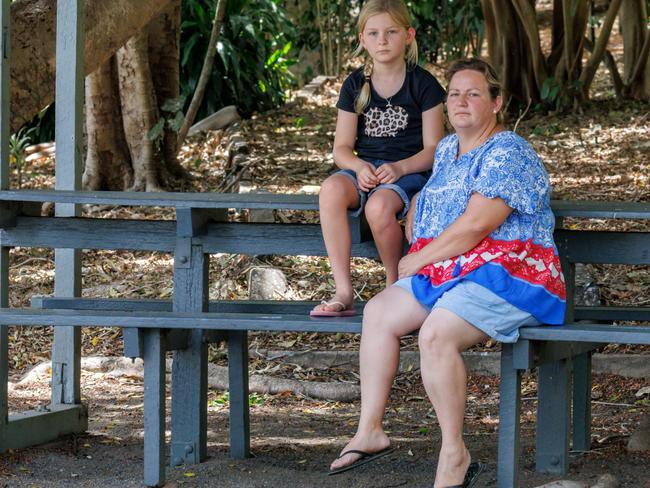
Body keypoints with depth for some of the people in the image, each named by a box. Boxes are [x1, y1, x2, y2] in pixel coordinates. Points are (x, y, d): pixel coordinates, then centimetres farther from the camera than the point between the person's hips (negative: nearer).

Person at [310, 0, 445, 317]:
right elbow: (342, 147, 6)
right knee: (331, 190, -32)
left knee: (379, 206, -37)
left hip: (409, 171, -3)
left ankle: (395, 287, -11)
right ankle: (343, 292, -32)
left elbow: (433, 148, -4)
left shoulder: (422, 84, -1)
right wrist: (359, 167, -17)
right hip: (364, 170, 3)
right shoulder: (355, 85, 9)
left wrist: (399, 168, -21)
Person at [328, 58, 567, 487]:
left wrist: (417, 260, -8)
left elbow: (473, 228, -20)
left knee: (436, 333, -31)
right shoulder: (447, 149, 17)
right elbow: (427, 199, 36)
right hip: (445, 274, 10)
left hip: (506, 276, -10)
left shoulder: (507, 154, -13)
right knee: (379, 312, -2)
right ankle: (370, 430, 1)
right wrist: (414, 237, 14)